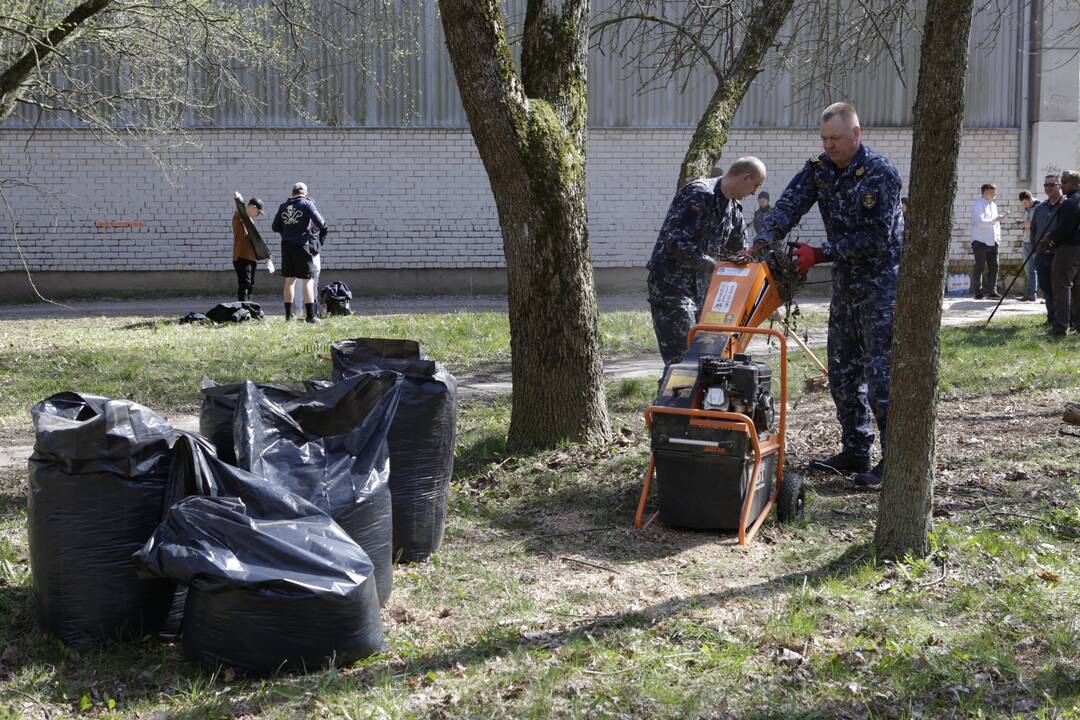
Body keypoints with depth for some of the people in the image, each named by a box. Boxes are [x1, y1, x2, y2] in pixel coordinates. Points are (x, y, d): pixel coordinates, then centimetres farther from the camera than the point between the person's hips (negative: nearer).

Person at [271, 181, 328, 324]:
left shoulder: (283, 206, 10)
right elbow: (320, 223, -12)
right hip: (302, 245, -5)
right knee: (308, 280, -3)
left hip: (286, 245, 5)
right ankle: (310, 316, -8)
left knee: (289, 280, 12)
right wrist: (322, 227, 10)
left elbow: (275, 227, 12)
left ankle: (288, 315, 14)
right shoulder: (307, 204, -4)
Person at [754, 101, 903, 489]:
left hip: (882, 283, -8)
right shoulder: (819, 169, 4)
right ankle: (855, 451, 22)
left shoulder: (881, 174, -16)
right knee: (843, 371, 12)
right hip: (845, 283, 8)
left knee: (881, 374, -10)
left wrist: (820, 254, -22)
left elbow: (877, 237, -20)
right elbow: (788, 205, -8)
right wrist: (765, 241, -27)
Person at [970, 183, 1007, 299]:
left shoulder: (993, 205, 18)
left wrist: (998, 236, 14)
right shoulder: (978, 205, -7)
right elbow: (980, 222, -19)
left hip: (993, 241, 7)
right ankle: (978, 293, 2)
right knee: (979, 268, -3)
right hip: (980, 241, -7)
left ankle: (992, 291, 6)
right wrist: (996, 219, -18)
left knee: (994, 267, 2)